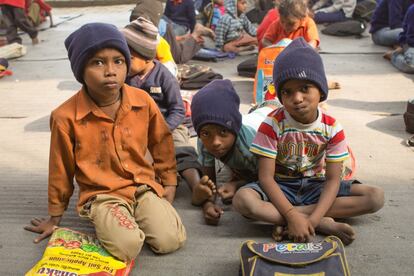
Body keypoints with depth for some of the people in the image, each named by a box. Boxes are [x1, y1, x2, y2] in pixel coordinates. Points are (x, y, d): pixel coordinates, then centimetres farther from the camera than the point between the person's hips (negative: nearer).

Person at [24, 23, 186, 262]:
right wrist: (55, 217, 12)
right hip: (102, 194, -3)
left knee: (171, 240, -16)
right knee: (126, 247, -27)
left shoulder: (143, 101, -7)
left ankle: (136, 218, 13)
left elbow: (162, 142, 11)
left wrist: (169, 183, 14)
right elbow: (61, 169, 0)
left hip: (144, 186, 3)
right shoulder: (66, 117, -15)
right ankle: (106, 223, 7)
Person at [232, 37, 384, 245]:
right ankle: (325, 224, -27)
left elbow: (333, 179, -14)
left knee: (376, 196, -17)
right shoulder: (272, 124, -17)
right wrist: (292, 217, -32)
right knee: (242, 199, -35)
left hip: (315, 186, 2)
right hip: (280, 187, -2)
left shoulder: (332, 128, -11)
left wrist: (312, 218, -31)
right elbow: (266, 177, -20)